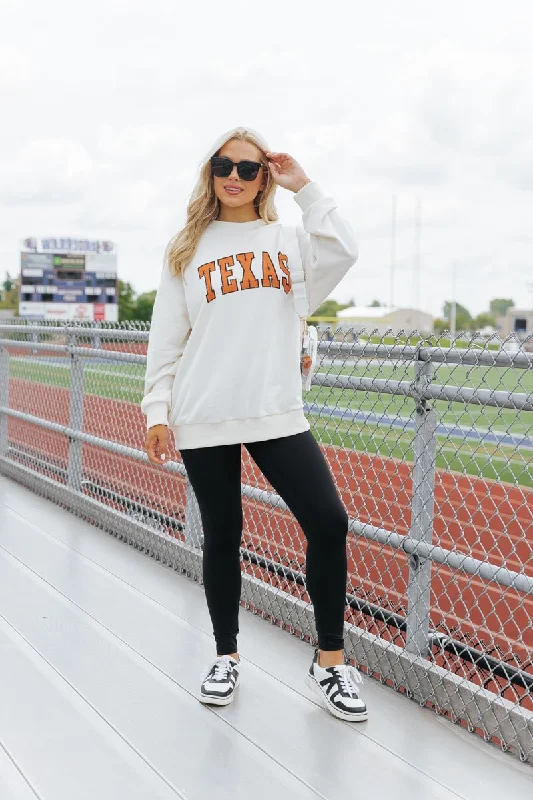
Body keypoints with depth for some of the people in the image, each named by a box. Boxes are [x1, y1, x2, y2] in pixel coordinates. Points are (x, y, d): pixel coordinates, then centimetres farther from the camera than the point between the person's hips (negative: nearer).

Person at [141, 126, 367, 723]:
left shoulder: (287, 239, 10)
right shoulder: (187, 249, 9)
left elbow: (342, 254, -12)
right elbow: (166, 338, 7)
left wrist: (304, 188, -5)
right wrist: (157, 411, 1)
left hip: (277, 413, 0)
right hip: (204, 419, 0)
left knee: (328, 523, -9)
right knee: (222, 535, 7)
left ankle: (329, 661, 6)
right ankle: (226, 656, 25)